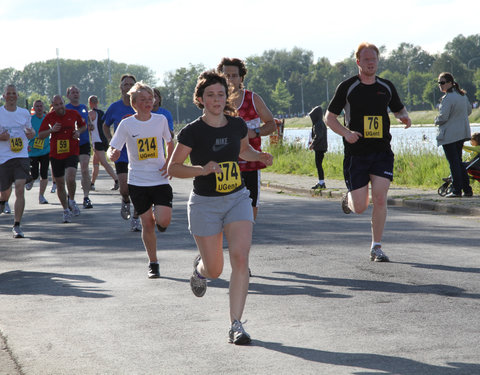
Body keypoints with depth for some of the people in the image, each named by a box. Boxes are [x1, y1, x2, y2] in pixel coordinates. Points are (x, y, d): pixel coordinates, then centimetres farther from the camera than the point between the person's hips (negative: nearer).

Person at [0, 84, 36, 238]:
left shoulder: (24, 113, 8)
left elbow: (30, 130, 23)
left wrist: (31, 133, 0)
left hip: (21, 156, 1)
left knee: (20, 189, -15)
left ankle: (17, 226, -12)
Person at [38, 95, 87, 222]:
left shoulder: (73, 114, 0)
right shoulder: (49, 117, 0)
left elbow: (84, 125, 18)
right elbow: (40, 135, 3)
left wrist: (79, 131, -4)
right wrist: (51, 130, -15)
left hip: (72, 153, -2)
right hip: (56, 154, 2)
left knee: (70, 178, -24)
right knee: (60, 184, 7)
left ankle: (71, 201, 5)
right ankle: (66, 210, 24)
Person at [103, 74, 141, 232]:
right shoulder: (114, 107, 2)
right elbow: (106, 126, 18)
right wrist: (110, 140, 3)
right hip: (121, 153, 0)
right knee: (124, 187, -13)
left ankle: (136, 219, 15)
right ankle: (125, 201, 23)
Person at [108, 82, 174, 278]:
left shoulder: (161, 120, 1)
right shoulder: (126, 124, -5)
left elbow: (169, 142, 18)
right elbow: (112, 150, -4)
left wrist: (169, 163, 3)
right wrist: (112, 154, -28)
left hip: (160, 179, 1)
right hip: (138, 181, 0)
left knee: (163, 221, -15)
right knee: (147, 224, 2)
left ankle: (157, 218, 23)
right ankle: (153, 264, 17)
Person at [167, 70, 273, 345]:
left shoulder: (237, 125, 2)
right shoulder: (193, 132, -11)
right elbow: (173, 168, -9)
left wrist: (260, 156, 2)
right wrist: (202, 169, -24)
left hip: (238, 199, 2)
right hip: (205, 204, -2)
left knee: (240, 258, -17)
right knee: (215, 269, 5)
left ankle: (236, 325, -12)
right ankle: (200, 268, 45)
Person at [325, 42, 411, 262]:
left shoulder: (386, 87, 7)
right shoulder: (347, 87, -2)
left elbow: (399, 109, 23)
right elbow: (329, 117, 2)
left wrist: (404, 117, -2)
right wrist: (346, 133, -16)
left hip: (382, 153, 2)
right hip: (356, 153, -2)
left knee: (380, 199, -11)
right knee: (359, 208, -2)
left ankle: (376, 248, 1)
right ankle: (349, 198, 36)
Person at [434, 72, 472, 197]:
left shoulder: (448, 98, -18)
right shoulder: (462, 95, 9)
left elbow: (443, 117, -20)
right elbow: (469, 110, 21)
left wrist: (436, 121, 1)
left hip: (449, 135, -8)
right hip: (461, 133, 9)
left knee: (454, 162, -5)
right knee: (458, 161, 15)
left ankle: (456, 190, -4)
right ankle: (467, 189, 14)